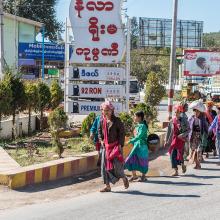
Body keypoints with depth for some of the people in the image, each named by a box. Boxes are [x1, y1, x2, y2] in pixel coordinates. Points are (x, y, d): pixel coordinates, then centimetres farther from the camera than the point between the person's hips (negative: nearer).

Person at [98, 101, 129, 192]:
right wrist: (101, 140, 5)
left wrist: (120, 144, -11)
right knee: (105, 166, 2)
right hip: (106, 146, 5)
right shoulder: (102, 121, 5)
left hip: (115, 146, -5)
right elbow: (100, 131, 20)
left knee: (116, 165, -8)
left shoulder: (116, 121, -9)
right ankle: (107, 186, 10)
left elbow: (122, 132, -7)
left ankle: (124, 179, 22)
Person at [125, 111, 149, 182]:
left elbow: (139, 136, -24)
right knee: (131, 159, 3)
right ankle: (134, 175, 12)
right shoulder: (137, 126, 10)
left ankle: (143, 176, 19)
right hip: (136, 145, 8)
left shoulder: (143, 126, -16)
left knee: (142, 161, 5)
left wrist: (131, 141, -27)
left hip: (141, 146, -8)